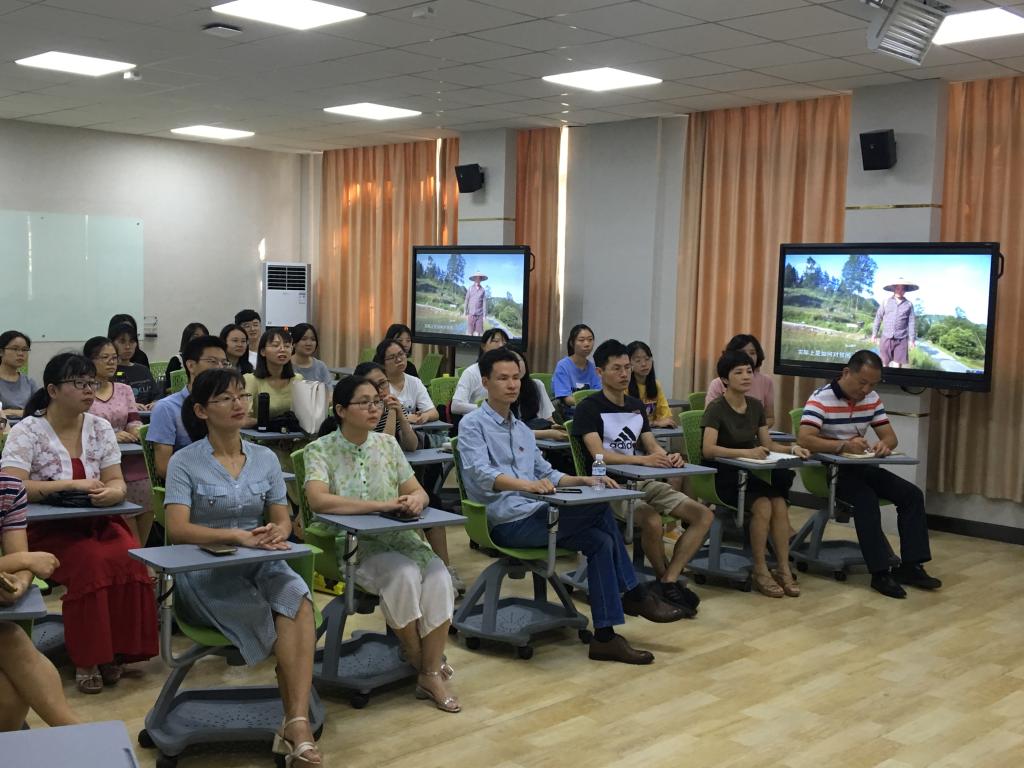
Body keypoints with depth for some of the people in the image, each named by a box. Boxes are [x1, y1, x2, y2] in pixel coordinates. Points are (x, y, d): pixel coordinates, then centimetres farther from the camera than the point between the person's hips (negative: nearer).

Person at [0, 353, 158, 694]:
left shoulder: (100, 428, 8)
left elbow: (117, 482, 3)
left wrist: (112, 492, -23)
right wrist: (72, 484, -24)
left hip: (99, 522, 4)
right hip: (48, 529, -4)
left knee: (129, 559, -27)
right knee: (92, 562, -32)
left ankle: (117, 649, -11)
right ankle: (86, 658, -18)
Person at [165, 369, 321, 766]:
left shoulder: (265, 458, 10)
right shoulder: (185, 462, -3)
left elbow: (282, 519, 9)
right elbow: (177, 529, -13)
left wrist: (277, 533, -17)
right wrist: (238, 536, -27)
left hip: (261, 565, 3)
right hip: (205, 571, -3)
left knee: (298, 599, -31)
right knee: (287, 615, -29)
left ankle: (296, 724, -40)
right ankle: (297, 726, -18)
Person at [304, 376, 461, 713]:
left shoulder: (387, 444, 10)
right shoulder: (321, 450, -5)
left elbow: (418, 491, 11)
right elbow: (318, 500, -22)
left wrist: (416, 498, -16)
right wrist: (382, 504, -25)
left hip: (398, 536, 5)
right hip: (350, 544, -4)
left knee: (438, 575, -24)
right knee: (404, 574, -32)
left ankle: (431, 673, -14)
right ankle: (417, 657, -7)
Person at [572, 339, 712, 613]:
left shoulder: (636, 406, 16)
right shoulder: (589, 408, -6)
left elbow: (653, 447, 12)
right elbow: (599, 454, -18)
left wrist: (668, 457, -13)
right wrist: (642, 459, -31)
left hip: (642, 482, 7)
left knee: (704, 515, -8)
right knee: (653, 521, -34)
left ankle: (668, 582, -12)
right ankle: (666, 579, -6)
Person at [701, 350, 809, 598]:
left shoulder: (756, 406, 7)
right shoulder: (716, 409, -13)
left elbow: (768, 444, 10)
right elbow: (708, 449, -26)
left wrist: (792, 448, -10)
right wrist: (746, 452, -38)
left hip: (748, 474, 6)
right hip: (722, 476, -6)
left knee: (780, 504, -23)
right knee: (763, 505, -30)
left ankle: (784, 570, -18)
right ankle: (760, 572, -17)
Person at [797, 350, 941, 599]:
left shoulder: (872, 399, 4)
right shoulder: (821, 399, -17)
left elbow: (890, 436, 6)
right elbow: (804, 439, -28)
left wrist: (885, 444, -20)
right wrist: (844, 445, -39)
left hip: (861, 466, 7)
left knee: (912, 494, -7)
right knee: (867, 500, -32)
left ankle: (910, 565, -5)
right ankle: (880, 572, -26)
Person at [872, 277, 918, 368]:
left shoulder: (909, 304, 3)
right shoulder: (886, 302, 5)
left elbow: (912, 323, 3)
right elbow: (878, 318, 9)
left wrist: (912, 339, 1)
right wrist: (874, 334, 7)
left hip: (901, 339, -1)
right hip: (886, 337, 1)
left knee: (898, 364, 1)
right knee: (884, 363, 3)